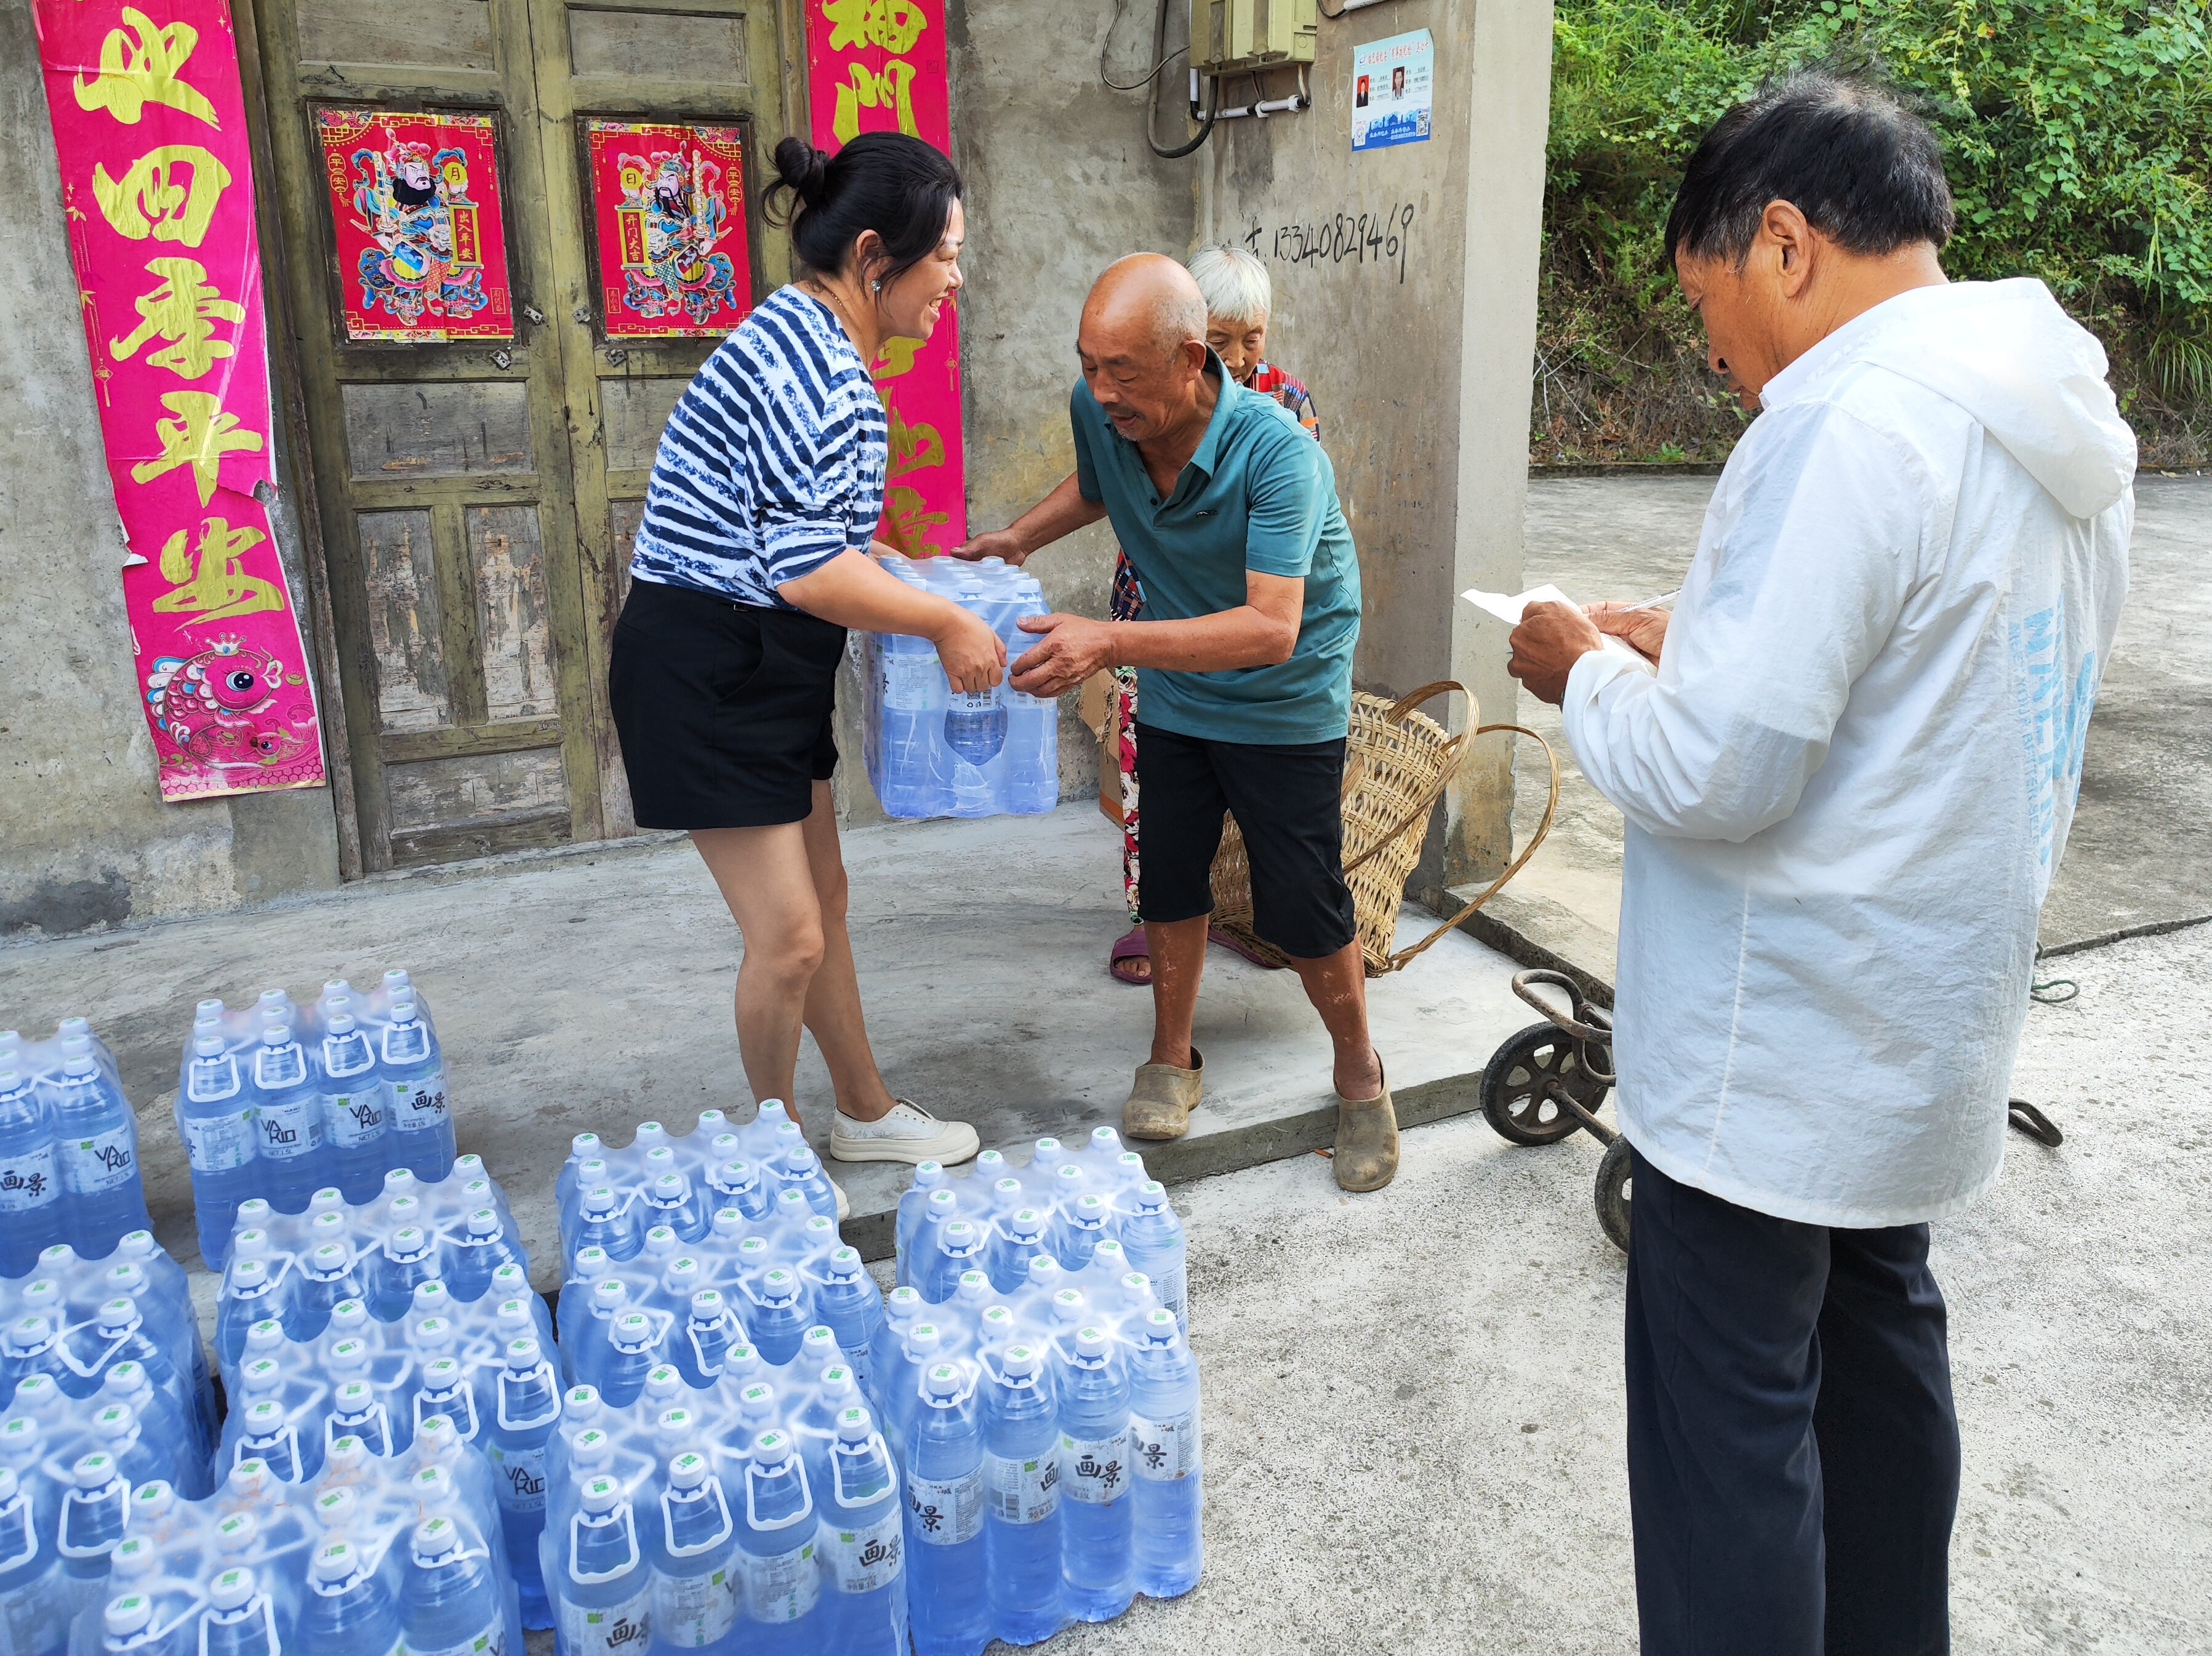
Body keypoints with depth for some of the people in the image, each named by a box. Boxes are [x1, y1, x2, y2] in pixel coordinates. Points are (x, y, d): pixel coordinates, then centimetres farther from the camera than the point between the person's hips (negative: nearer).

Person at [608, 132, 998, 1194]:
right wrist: (946, 622, -16)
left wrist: (916, 594, 12)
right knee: (787, 934, -2)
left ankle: (866, 1113, 35)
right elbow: (809, 571, -27)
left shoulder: (816, 345, 12)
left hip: (765, 667, 11)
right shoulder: (813, 360, -21)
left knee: (823, 896, 18)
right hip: (704, 673, -11)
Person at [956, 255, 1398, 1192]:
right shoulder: (1098, 410, -13)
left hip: (1286, 702, -5)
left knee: (1302, 909, -2)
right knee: (1169, 878, 12)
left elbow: (1272, 627, -40)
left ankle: (1359, 1077, 21)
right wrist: (1018, 539, -2)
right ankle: (1172, 1060, 32)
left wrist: (1113, 643, -49)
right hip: (1174, 693, 5)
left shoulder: (1274, 450, -32)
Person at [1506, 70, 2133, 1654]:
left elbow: (1713, 771, -27)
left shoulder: (1853, 423, -23)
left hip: (1774, 1060, -10)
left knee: (1731, 1430, 4)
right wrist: (1684, 641, 9)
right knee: (1880, 1336, 25)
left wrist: (1590, 673, -8)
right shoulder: (2068, 422, 7)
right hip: (1931, 1030, 10)